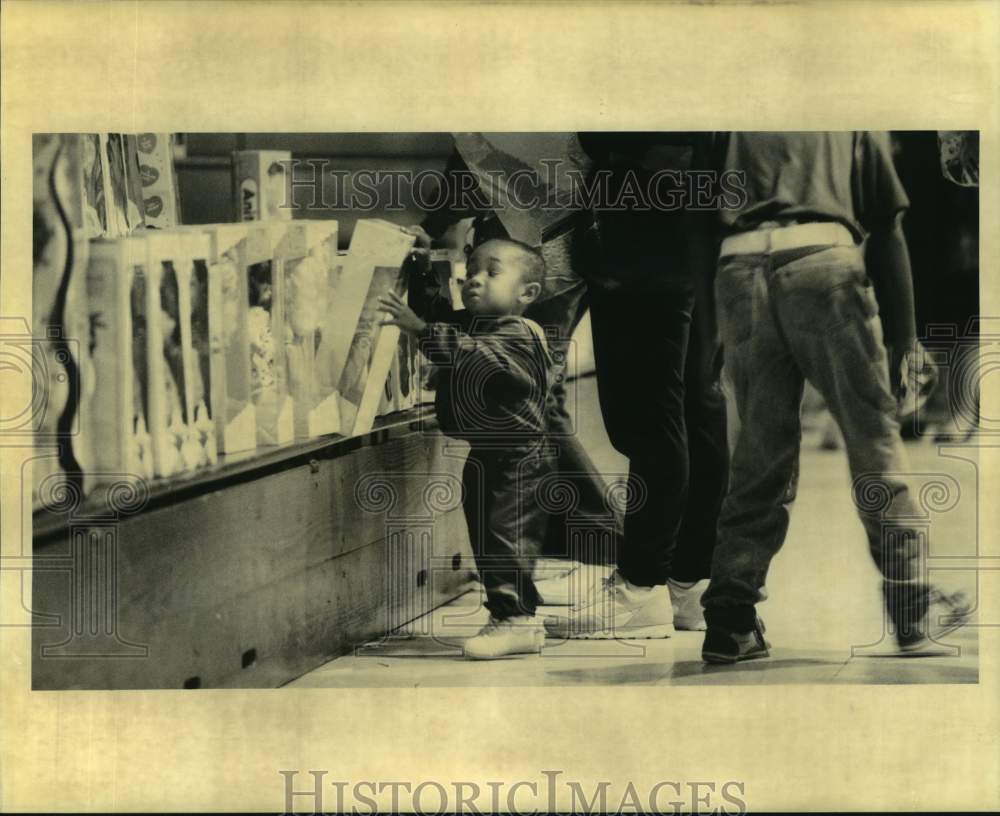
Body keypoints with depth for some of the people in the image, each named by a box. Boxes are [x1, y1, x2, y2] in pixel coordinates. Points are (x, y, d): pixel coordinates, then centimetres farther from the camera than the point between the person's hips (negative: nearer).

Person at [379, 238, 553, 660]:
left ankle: (516, 619, -12)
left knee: (507, 532, -13)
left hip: (519, 461, -9)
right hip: (482, 455, 9)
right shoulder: (464, 323, 11)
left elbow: (472, 355, -33)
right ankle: (505, 614, 22)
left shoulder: (519, 334, -18)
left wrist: (421, 328, -42)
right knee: (484, 537, 13)